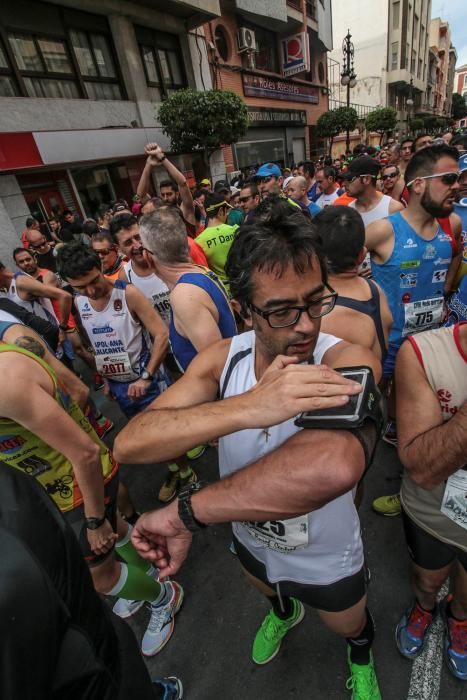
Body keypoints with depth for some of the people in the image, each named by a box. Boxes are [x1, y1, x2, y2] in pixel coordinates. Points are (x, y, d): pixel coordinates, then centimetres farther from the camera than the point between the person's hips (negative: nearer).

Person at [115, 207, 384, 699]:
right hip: (252, 543, 3)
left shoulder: (348, 363, -36)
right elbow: (129, 444, -36)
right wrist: (248, 406, -54)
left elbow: (335, 464, -56)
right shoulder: (221, 359, -25)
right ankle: (283, 612, 76)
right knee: (269, 592, 38)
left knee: (350, 628, 31)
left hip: (327, 560, -2)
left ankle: (361, 657, 70)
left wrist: (181, 515, -44)